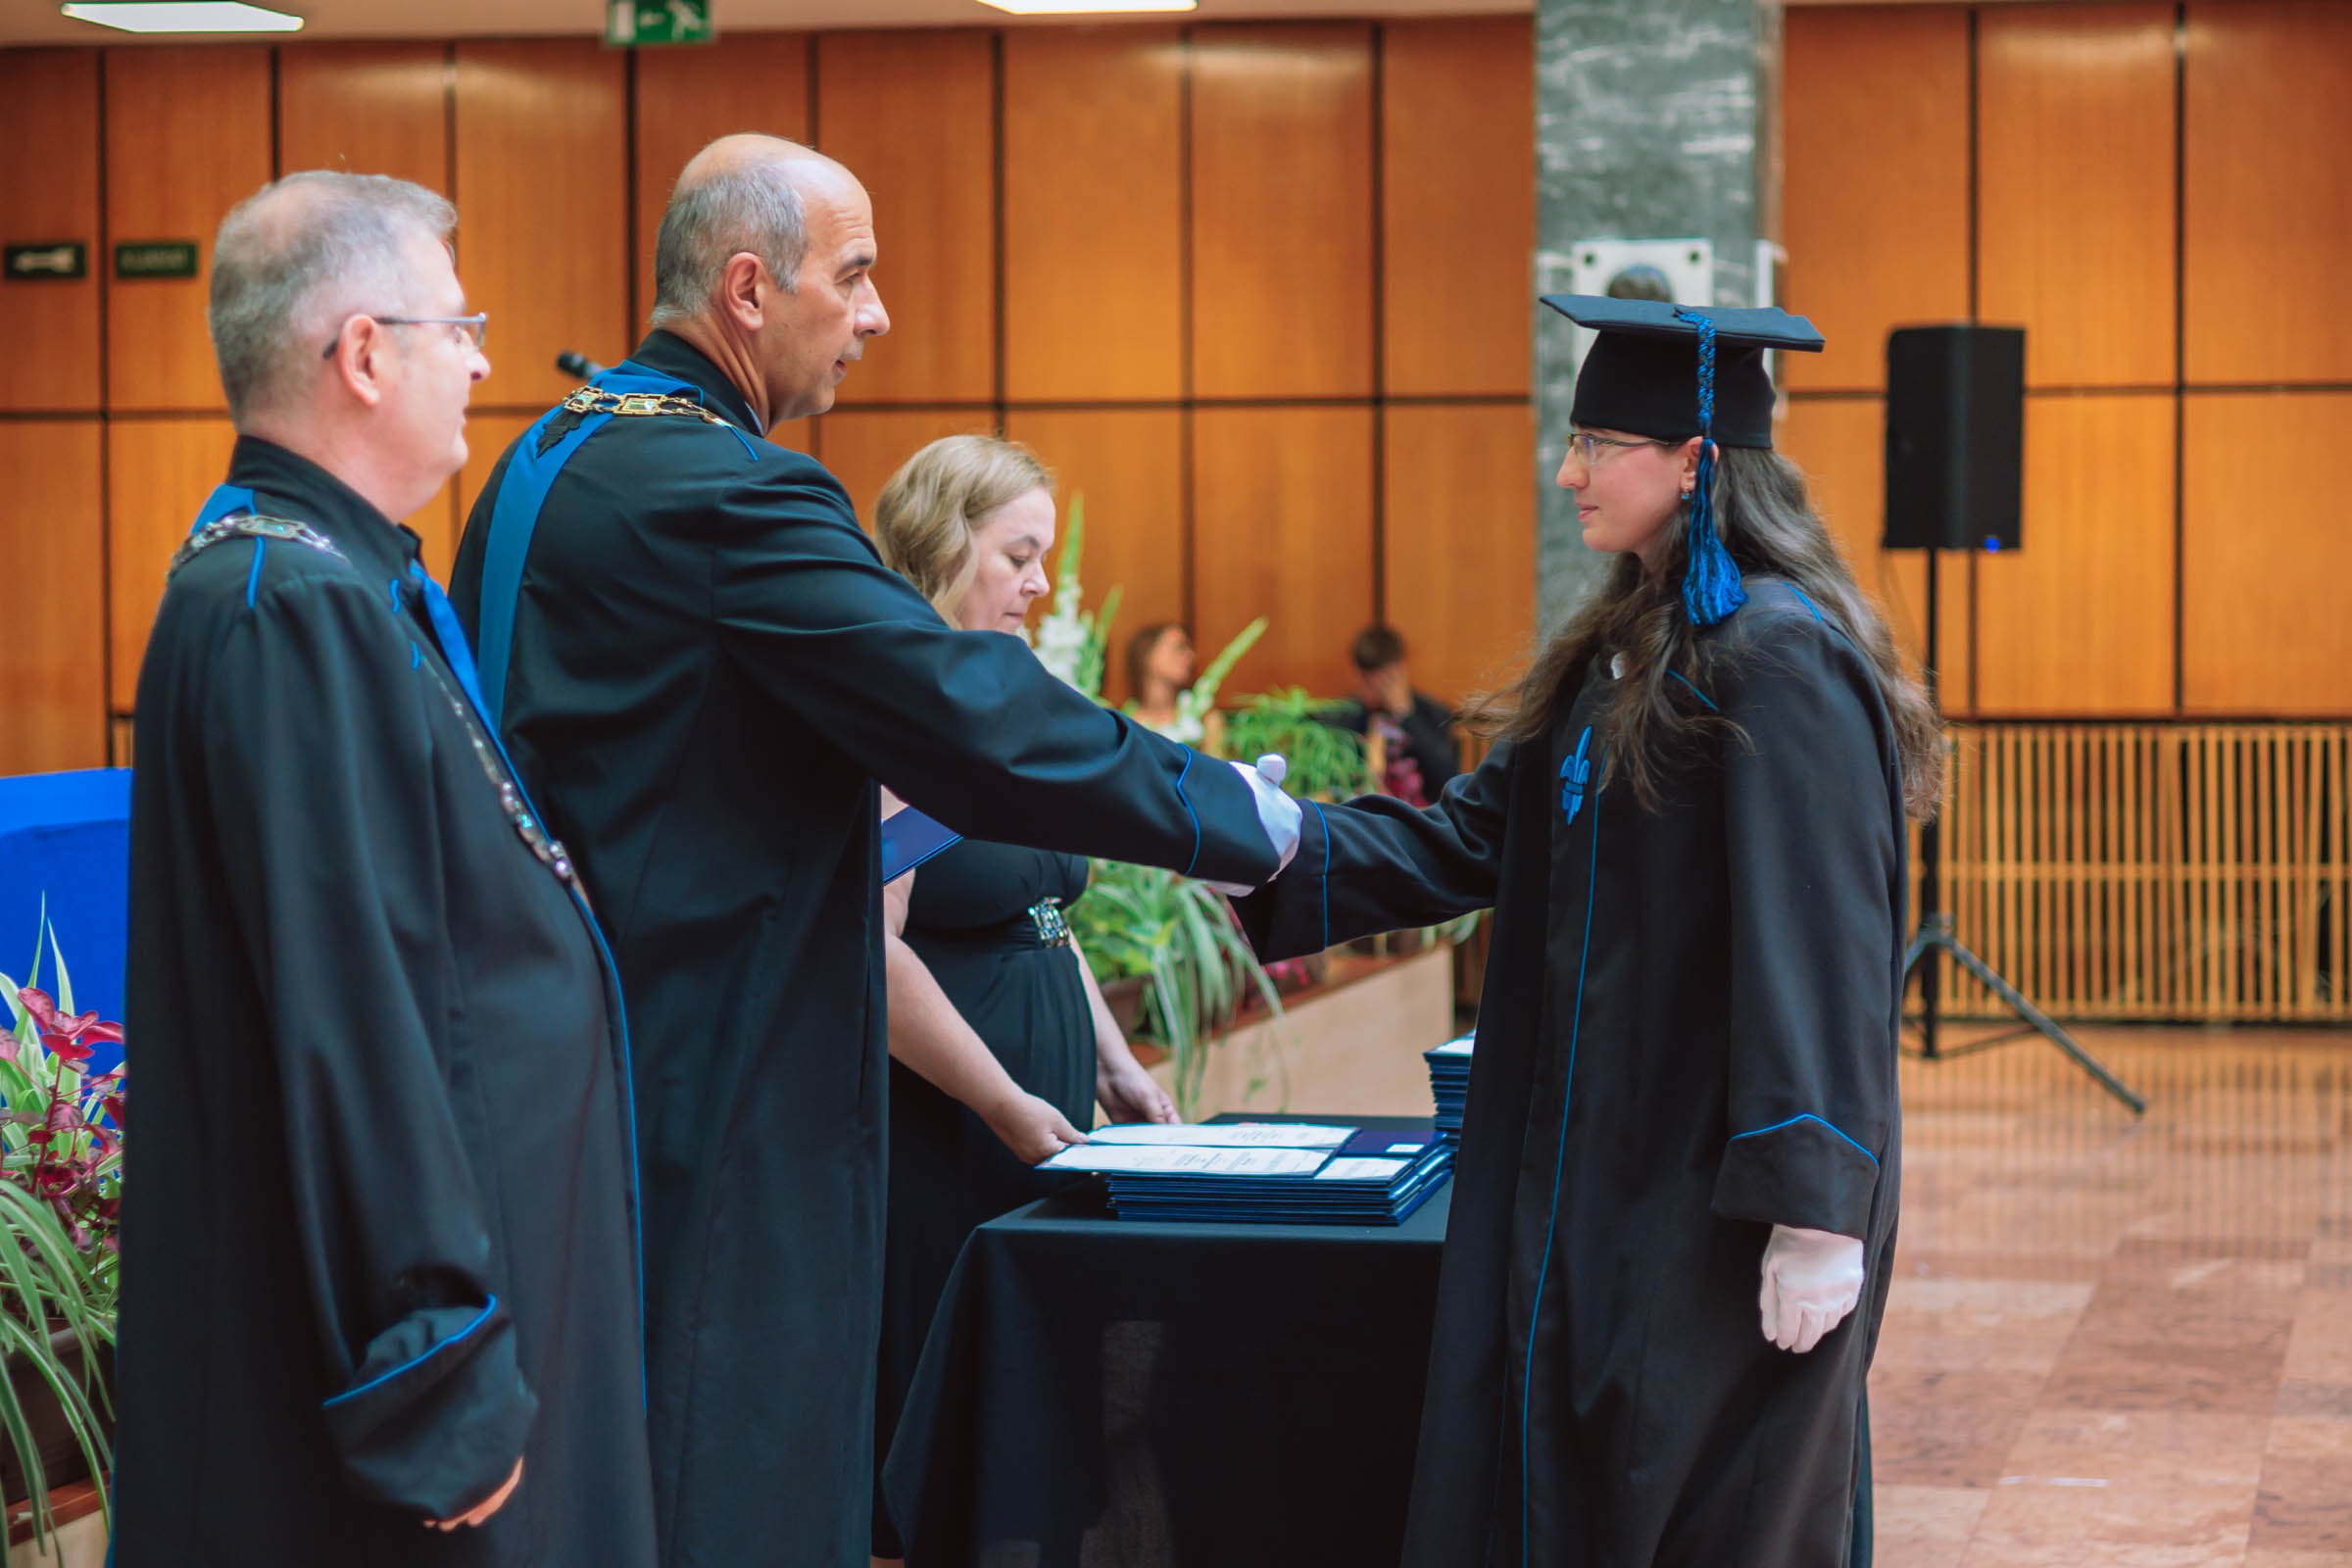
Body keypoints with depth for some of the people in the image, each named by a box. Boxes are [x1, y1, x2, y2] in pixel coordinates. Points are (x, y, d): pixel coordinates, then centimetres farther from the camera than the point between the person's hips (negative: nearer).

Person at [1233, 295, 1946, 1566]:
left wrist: (1816, 1210, -23)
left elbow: (1820, 941, -21)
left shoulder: (1778, 660, -16)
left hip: (1717, 1197, -9)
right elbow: (1476, 834, 12)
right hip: (1605, 1167, 9)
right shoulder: (1624, 651, 13)